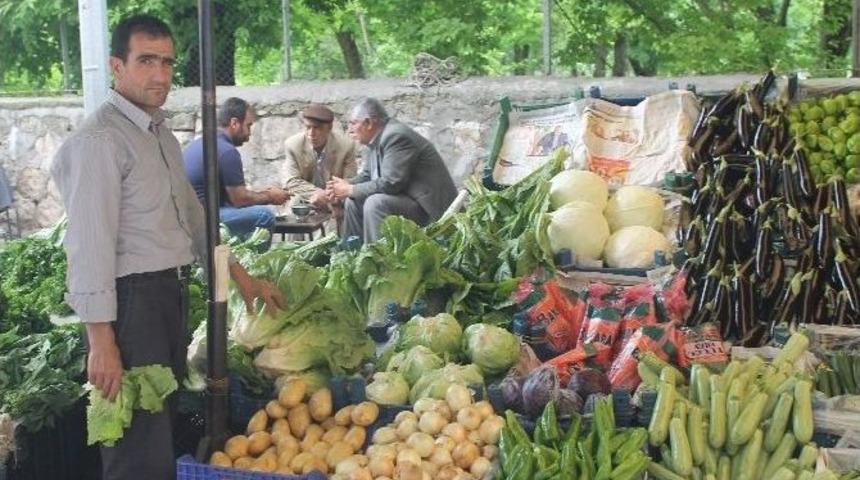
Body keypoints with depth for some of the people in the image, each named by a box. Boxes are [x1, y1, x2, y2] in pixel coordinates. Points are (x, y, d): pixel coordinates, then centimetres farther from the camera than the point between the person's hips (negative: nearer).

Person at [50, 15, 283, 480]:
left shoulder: (163, 135, 14)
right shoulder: (98, 140, -15)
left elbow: (191, 212, 24)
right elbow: (90, 244, -19)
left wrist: (239, 274, 23)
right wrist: (101, 341, -22)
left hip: (171, 291, 9)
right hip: (132, 297, -9)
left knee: (167, 421, 19)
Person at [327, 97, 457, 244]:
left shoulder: (396, 136, -21)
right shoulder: (378, 138, 8)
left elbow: (390, 184, -27)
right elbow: (367, 175, 15)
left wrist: (350, 190, -17)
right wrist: (346, 185, -5)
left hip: (429, 207, -10)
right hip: (406, 197, 10)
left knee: (376, 203, -28)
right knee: (354, 201, 8)